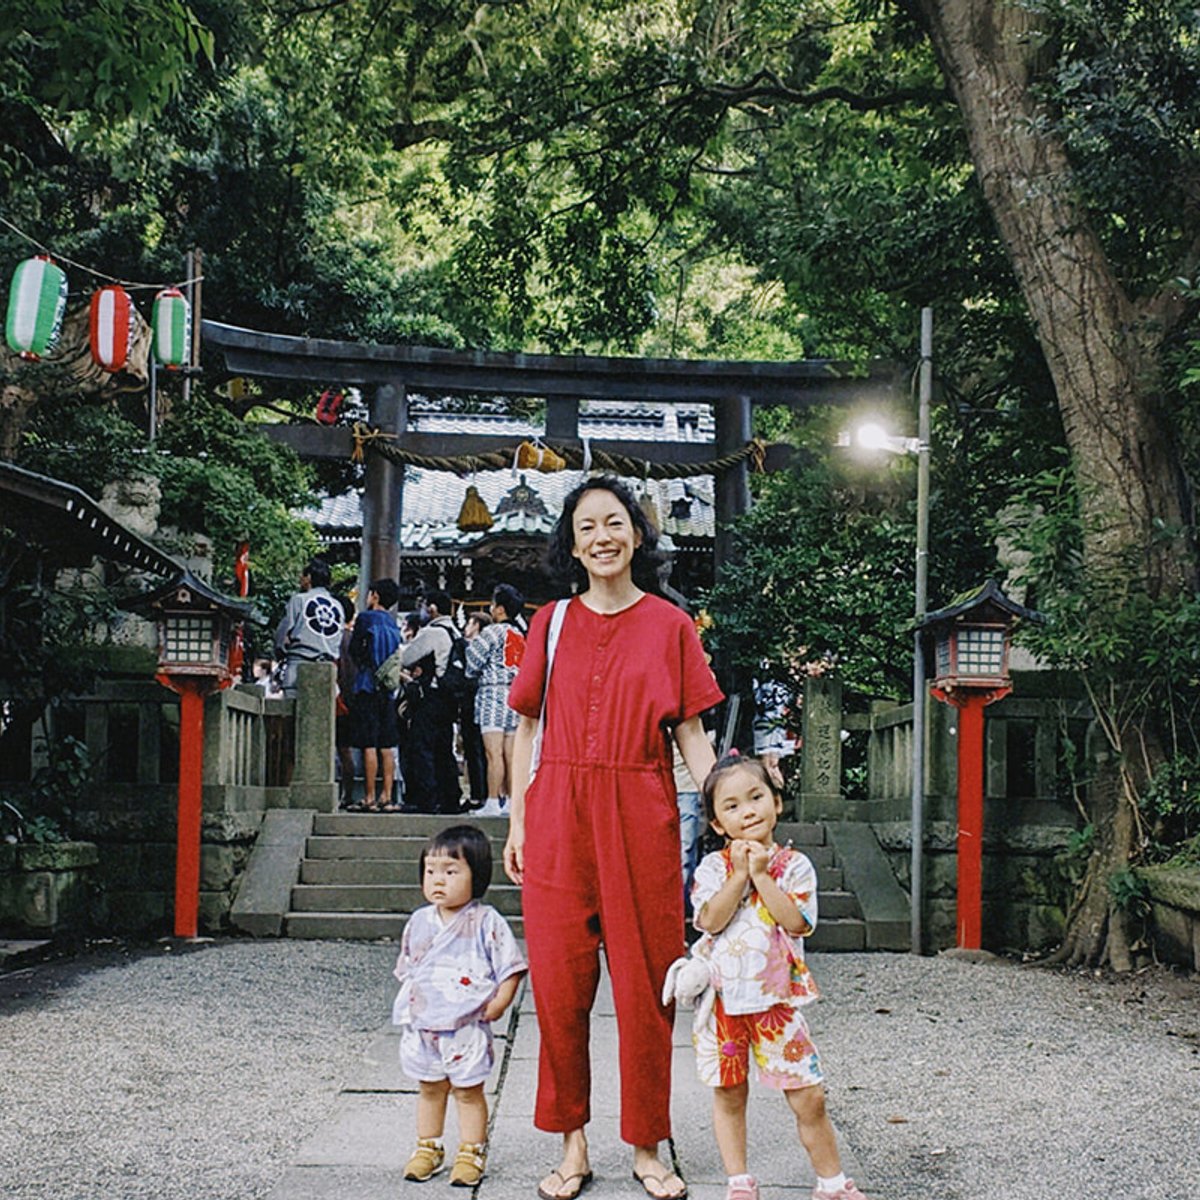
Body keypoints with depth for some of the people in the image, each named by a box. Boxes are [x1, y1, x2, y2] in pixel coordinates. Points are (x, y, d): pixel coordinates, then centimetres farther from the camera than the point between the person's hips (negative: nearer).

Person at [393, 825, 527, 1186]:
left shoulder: (486, 922, -9)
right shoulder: (420, 922, 6)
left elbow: (510, 966, -7)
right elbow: (406, 967, 18)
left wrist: (499, 1003, -15)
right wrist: (409, 1001, 7)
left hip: (467, 1026, -4)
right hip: (422, 1025, 4)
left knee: (468, 1090, 5)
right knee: (429, 1089, 15)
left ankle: (471, 1153, 17)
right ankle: (428, 1148, 28)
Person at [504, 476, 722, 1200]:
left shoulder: (671, 625, 6)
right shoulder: (551, 623, 9)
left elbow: (690, 733, 5)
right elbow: (528, 728, 11)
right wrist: (517, 822, 6)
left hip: (642, 819, -1)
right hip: (559, 815, 1)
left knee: (645, 983, 3)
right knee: (560, 981, 2)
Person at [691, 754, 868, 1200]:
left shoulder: (793, 865, 0)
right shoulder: (713, 867, 1)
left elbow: (797, 922, -13)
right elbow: (711, 920, -13)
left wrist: (761, 875, -14)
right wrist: (740, 874, -16)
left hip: (776, 998, -1)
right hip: (722, 996, 1)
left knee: (808, 1097, 2)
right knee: (729, 1094, 10)